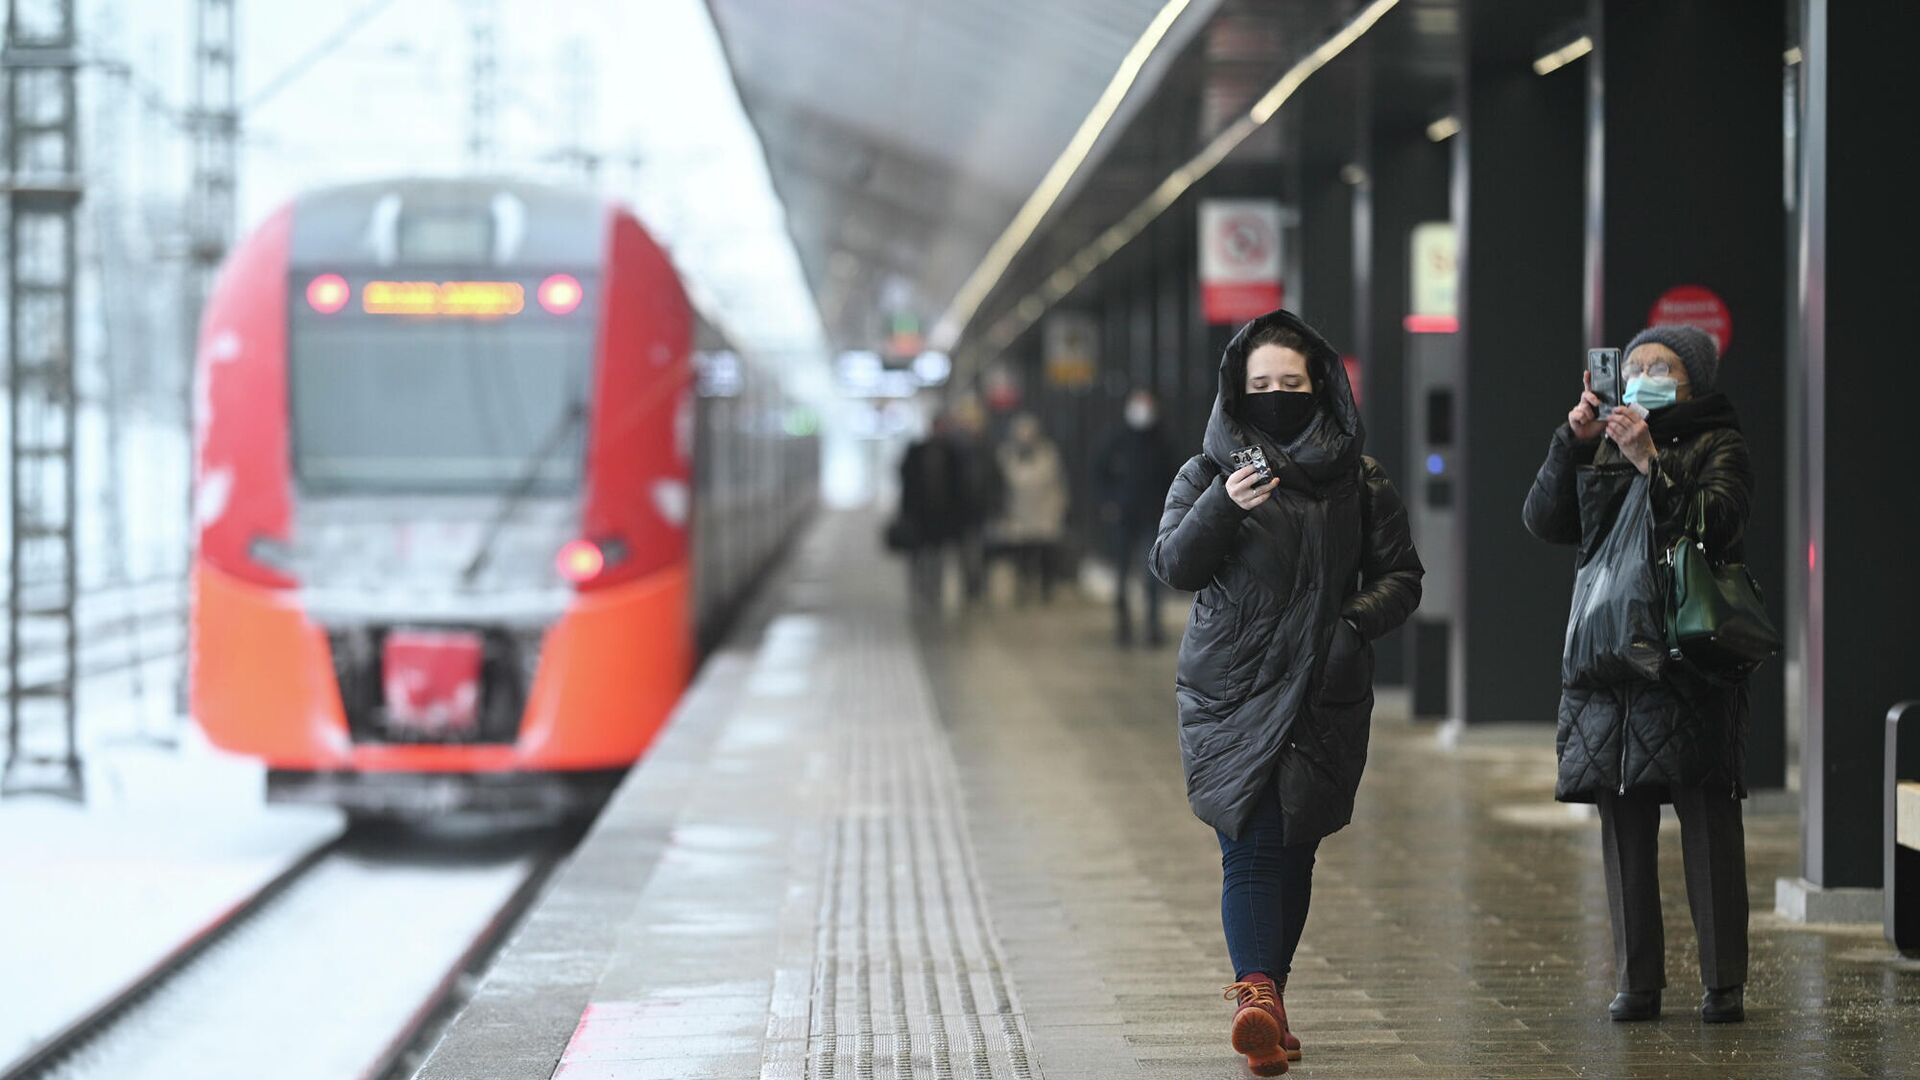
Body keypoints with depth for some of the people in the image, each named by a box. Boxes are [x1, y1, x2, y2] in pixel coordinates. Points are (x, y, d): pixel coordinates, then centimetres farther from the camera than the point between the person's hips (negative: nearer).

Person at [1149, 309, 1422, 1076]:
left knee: (1295, 848, 6)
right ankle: (1257, 992, -27)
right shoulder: (1209, 473, 5)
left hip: (1326, 696, 2)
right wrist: (1221, 509, -25)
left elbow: (1402, 574, 10)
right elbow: (1170, 566, -7)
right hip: (1232, 691, -2)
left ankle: (1266, 996, 15)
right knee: (1252, 842, -15)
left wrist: (1359, 618, -10)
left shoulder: (1359, 479, 9)